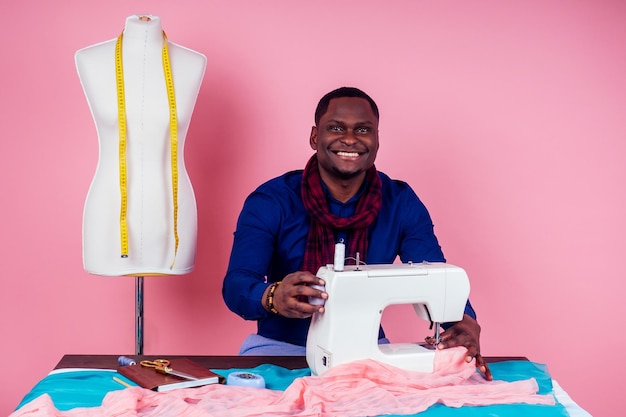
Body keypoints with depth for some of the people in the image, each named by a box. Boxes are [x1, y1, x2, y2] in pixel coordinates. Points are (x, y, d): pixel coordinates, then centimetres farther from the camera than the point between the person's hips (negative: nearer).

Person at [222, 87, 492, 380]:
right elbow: (235, 286, -21)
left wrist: (465, 323, -32)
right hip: (280, 347, -2)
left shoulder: (401, 204, -3)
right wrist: (274, 297, -45)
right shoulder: (270, 202, -11)